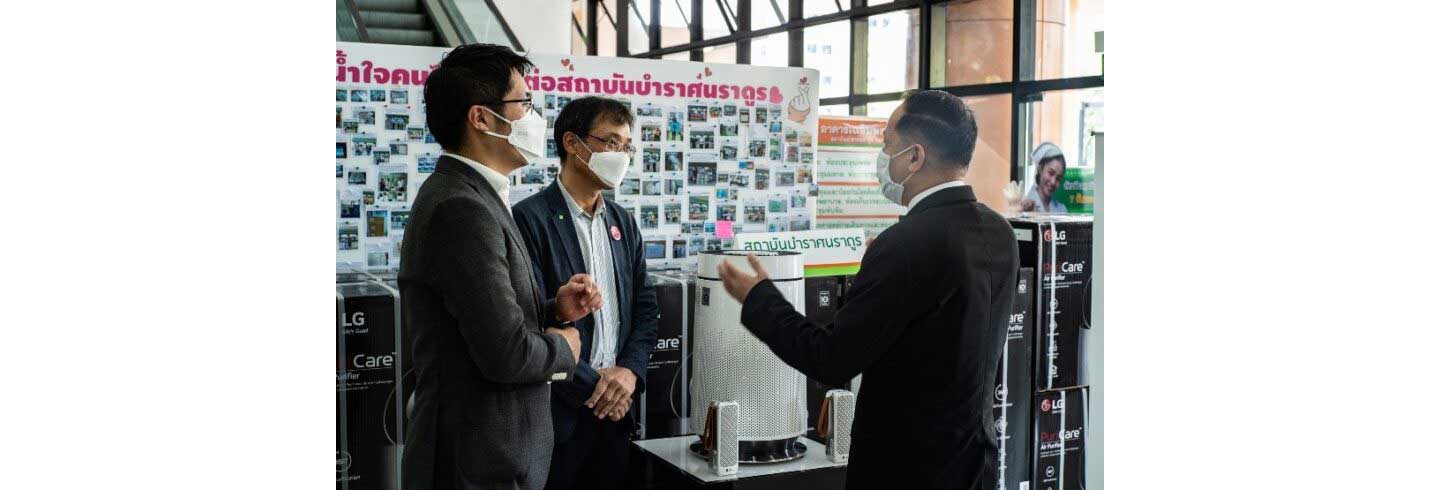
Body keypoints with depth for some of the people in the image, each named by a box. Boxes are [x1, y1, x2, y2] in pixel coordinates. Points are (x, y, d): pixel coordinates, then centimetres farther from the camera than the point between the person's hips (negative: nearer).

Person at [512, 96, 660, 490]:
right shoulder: (530, 218, -10)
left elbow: (645, 307, 12)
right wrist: (591, 386, -13)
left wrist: (629, 371, -4)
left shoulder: (623, 222, 13)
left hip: (615, 411, 6)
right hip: (558, 413, -6)